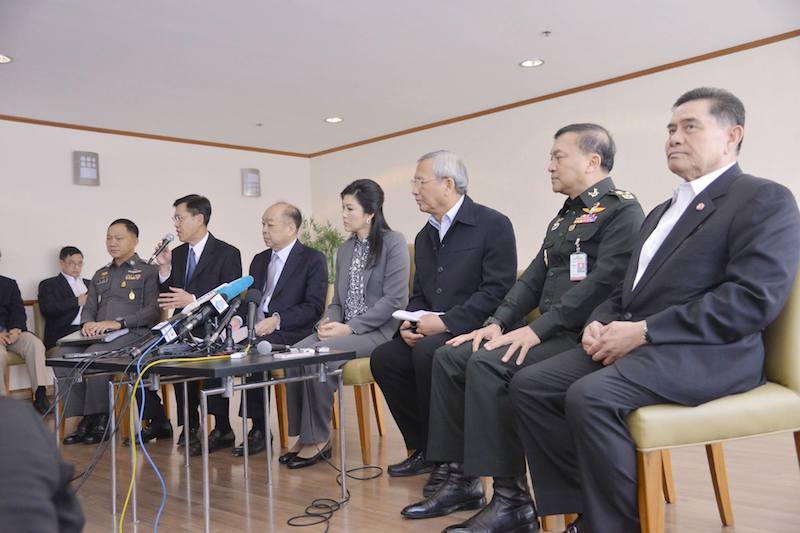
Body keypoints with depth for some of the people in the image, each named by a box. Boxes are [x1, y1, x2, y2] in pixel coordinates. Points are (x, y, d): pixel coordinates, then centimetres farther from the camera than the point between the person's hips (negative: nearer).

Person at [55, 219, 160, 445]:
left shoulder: (147, 272, 6)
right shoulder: (100, 275, 27)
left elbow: (154, 311, -6)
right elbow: (89, 308, 21)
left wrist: (119, 323, -17)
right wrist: (88, 323, -4)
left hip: (133, 333, -6)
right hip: (97, 335, 6)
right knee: (63, 355, -21)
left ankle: (101, 420, -16)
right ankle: (85, 418, -12)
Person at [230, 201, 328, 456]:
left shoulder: (313, 259, 0)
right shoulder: (259, 260, 22)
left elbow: (314, 307, -9)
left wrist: (277, 320, -20)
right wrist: (239, 318, -4)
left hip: (289, 333, -6)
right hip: (256, 330, 6)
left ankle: (259, 430, -17)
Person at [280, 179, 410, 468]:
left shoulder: (393, 242, -5)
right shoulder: (345, 249, 17)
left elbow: (395, 298, -13)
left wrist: (350, 327, -16)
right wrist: (329, 321, -5)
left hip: (377, 330, -6)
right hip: (344, 329, 7)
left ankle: (318, 439, -10)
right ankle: (303, 435, -8)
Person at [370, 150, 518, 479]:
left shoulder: (493, 224, -8)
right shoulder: (424, 236, 16)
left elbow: (498, 291, -18)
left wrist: (445, 321, -21)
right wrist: (409, 323, -4)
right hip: (430, 334, 8)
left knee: (427, 351, -32)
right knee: (383, 358, -10)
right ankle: (424, 450, 4)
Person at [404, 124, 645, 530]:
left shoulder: (621, 210, -7)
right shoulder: (562, 219, 22)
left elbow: (604, 281, -20)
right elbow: (533, 279, 16)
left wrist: (537, 329, -23)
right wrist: (498, 323, 1)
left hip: (582, 337, -9)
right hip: (549, 333, 9)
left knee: (487, 363, -28)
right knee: (449, 357, -3)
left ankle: (511, 500, -17)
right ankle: (461, 477, 3)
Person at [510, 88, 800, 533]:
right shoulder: (663, 211, 26)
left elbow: (755, 298, -16)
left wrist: (644, 331, -18)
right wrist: (599, 323, 1)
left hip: (706, 353, -8)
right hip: (635, 344, 8)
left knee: (590, 396, -32)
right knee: (529, 384, -8)